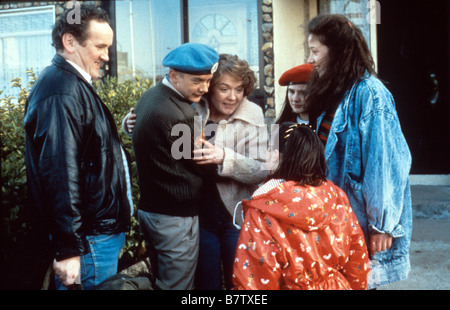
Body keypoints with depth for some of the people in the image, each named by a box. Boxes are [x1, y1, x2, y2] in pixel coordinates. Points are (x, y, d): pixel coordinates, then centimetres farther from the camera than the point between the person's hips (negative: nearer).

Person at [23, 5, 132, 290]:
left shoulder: (74, 85, 13)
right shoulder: (62, 92, -20)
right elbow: (61, 175, -25)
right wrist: (68, 250, -24)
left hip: (102, 227, 10)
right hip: (90, 238, -10)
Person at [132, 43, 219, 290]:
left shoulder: (149, 97, 5)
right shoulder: (180, 115, -24)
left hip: (148, 208, 9)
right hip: (176, 216, -9)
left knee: (159, 282, 21)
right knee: (178, 286, 4)